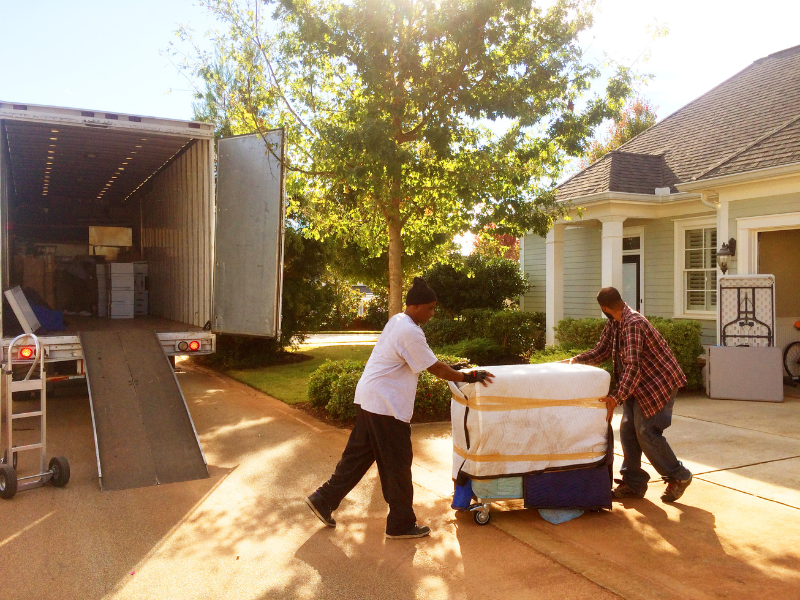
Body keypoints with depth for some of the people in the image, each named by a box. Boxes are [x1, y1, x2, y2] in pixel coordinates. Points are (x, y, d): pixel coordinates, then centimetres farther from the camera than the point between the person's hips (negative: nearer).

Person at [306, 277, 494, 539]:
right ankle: (402, 524, 16)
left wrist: (454, 370, 16)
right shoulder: (410, 333, -19)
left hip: (368, 399, 10)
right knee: (397, 464, 3)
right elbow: (434, 368, -14)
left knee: (358, 455, 18)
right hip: (384, 406, -10)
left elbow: (427, 362, 20)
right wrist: (467, 377, -5)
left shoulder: (397, 321, 13)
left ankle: (324, 500, 24)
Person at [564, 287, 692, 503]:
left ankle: (679, 476, 11)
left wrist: (617, 397, -39)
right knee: (628, 430, 4)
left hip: (658, 382, -9)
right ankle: (633, 483, 12)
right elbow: (601, 351, 9)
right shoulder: (614, 323, 3)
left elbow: (633, 366, -33)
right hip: (639, 384, 9)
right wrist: (575, 360, -6)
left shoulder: (633, 323, -27)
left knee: (646, 432, -8)